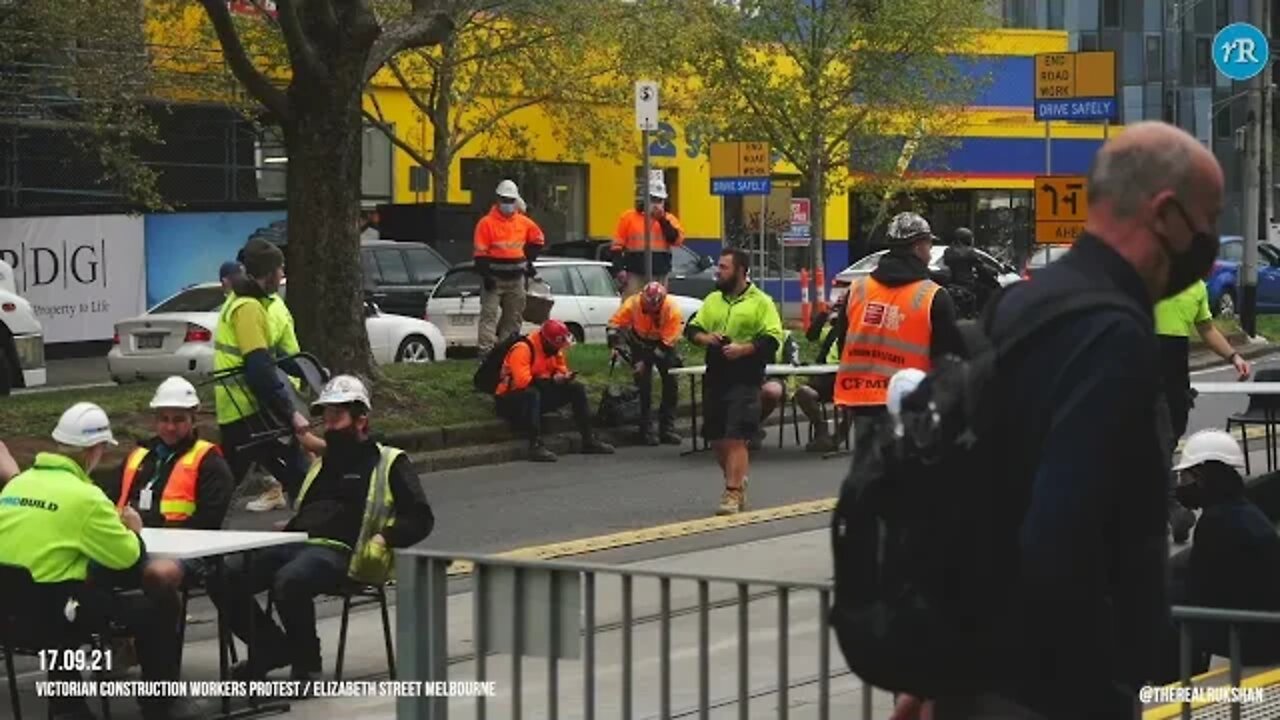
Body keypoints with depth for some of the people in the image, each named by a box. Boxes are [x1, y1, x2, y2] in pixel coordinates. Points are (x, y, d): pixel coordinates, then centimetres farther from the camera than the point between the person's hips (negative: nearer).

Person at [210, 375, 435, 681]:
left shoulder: (389, 462, 10)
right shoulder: (322, 462, 31)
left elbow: (420, 518, 1)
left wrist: (383, 540, -11)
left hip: (339, 553, -7)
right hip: (295, 544, 7)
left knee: (289, 580, -39)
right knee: (224, 579, -13)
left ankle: (306, 661, -15)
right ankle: (274, 648, 2)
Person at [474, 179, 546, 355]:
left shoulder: (524, 222, 7)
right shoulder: (486, 223, -8)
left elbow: (538, 239, 24)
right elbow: (481, 253, -9)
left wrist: (529, 260, 14)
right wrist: (486, 276, -16)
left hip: (516, 279, 5)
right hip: (495, 279, -5)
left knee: (514, 316, 10)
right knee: (489, 314, -12)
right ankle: (485, 350, -19)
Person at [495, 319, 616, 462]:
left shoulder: (554, 349, 4)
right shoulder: (522, 349, -23)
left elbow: (561, 371, 12)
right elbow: (522, 381, -33)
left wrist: (564, 377, -13)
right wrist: (552, 380, -32)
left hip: (538, 397, 8)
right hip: (510, 400, -8)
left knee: (576, 388, -3)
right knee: (532, 393, -41)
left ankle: (589, 440, -1)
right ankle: (535, 445, -46)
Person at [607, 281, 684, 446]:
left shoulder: (673, 310, -31)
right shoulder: (632, 304, -28)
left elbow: (667, 343, -26)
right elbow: (614, 324, -14)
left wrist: (645, 362, -26)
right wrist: (614, 346, -27)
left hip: (663, 343, 0)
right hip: (640, 342, 0)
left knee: (671, 384, -2)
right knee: (644, 385, -6)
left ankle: (667, 429, 8)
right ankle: (646, 430, 0)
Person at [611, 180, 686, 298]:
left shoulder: (669, 219, 11)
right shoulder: (629, 217, 4)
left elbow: (677, 239, -6)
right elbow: (617, 245, 3)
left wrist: (662, 219, -9)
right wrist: (619, 268, -7)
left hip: (660, 277, 3)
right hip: (635, 275, -3)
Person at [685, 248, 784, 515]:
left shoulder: (761, 302, -3)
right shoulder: (712, 300, 15)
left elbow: (772, 339, -10)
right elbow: (692, 329, 17)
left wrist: (743, 349, -21)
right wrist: (705, 338, -5)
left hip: (744, 381, -6)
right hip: (714, 378, 6)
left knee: (736, 440, -11)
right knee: (717, 440, 10)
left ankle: (732, 494, -10)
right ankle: (738, 483, 28)